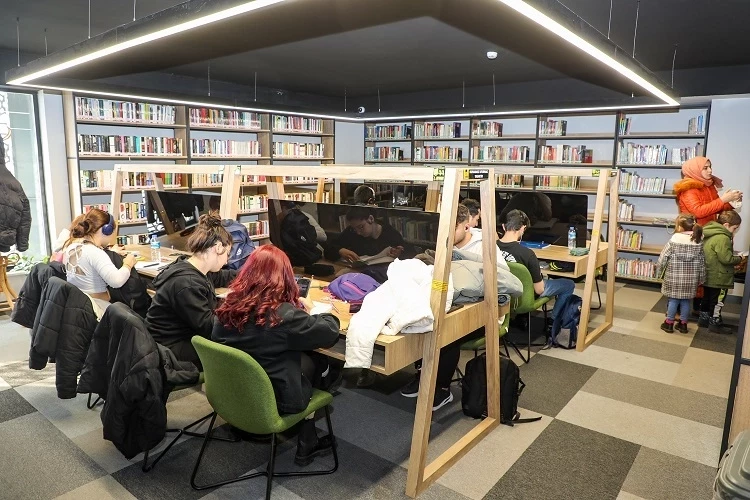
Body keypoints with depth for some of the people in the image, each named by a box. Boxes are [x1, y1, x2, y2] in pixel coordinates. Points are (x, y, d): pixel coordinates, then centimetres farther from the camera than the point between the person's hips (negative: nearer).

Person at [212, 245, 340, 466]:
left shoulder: (228, 307, -10)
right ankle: (306, 445, 30)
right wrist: (318, 313, 5)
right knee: (321, 364, 18)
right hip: (275, 400, -6)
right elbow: (330, 333, -17)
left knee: (305, 356, 20)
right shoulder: (284, 315, -28)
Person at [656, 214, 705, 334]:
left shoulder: (674, 239, -11)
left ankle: (669, 323, 16)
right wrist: (701, 278, 13)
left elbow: (664, 256, -6)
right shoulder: (698, 241, -1)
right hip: (690, 278, 3)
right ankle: (683, 324, 22)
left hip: (674, 277, -3)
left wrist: (659, 266, 11)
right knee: (686, 301, 13)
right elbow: (701, 262, 4)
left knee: (673, 299, 7)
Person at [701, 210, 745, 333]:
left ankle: (703, 318, 29)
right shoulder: (723, 238, -22)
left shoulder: (710, 234, 8)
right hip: (717, 277, -9)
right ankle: (715, 323, 13)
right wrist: (739, 258, -6)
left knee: (707, 297, 19)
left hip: (708, 275, 9)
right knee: (716, 300, 3)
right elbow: (727, 259, -23)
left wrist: (734, 255, 13)